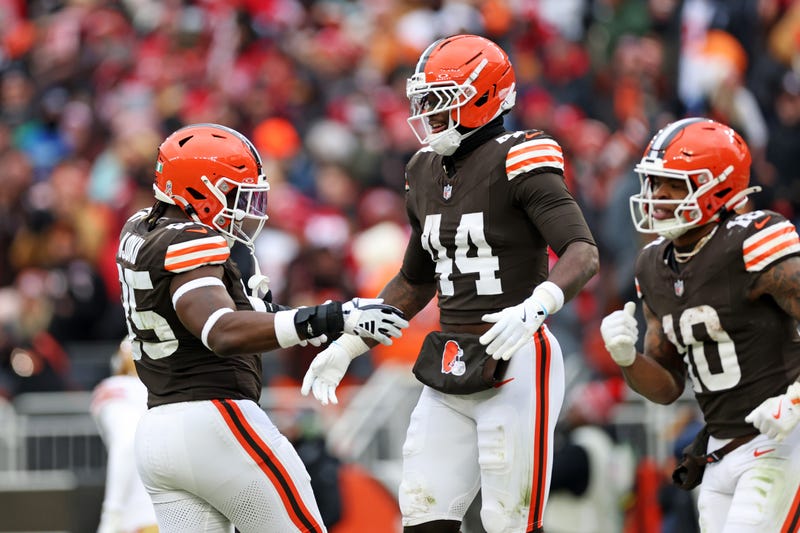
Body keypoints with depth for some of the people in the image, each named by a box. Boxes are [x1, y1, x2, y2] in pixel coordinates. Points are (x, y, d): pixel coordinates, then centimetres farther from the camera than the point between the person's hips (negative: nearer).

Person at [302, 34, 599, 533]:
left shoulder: (518, 163, -11)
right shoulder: (427, 174, 13)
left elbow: (582, 254, -22)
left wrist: (535, 307, -39)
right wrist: (346, 347, 21)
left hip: (514, 364, -8)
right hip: (448, 371, 8)